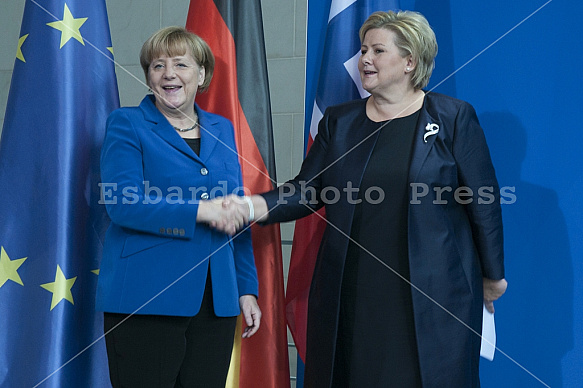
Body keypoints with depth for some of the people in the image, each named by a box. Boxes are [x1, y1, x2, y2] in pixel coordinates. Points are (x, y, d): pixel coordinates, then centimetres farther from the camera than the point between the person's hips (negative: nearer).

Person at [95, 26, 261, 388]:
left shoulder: (222, 129, 15)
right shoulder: (127, 124, 1)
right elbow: (122, 204, -13)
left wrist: (247, 289, 12)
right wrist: (198, 210, -18)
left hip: (216, 301, 5)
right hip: (146, 300, -4)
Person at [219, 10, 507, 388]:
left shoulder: (453, 117, 0)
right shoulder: (339, 121, 11)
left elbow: (484, 202, 2)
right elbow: (307, 190, 7)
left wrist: (493, 275, 5)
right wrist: (254, 206, -11)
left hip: (433, 293, -3)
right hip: (352, 295, 3)